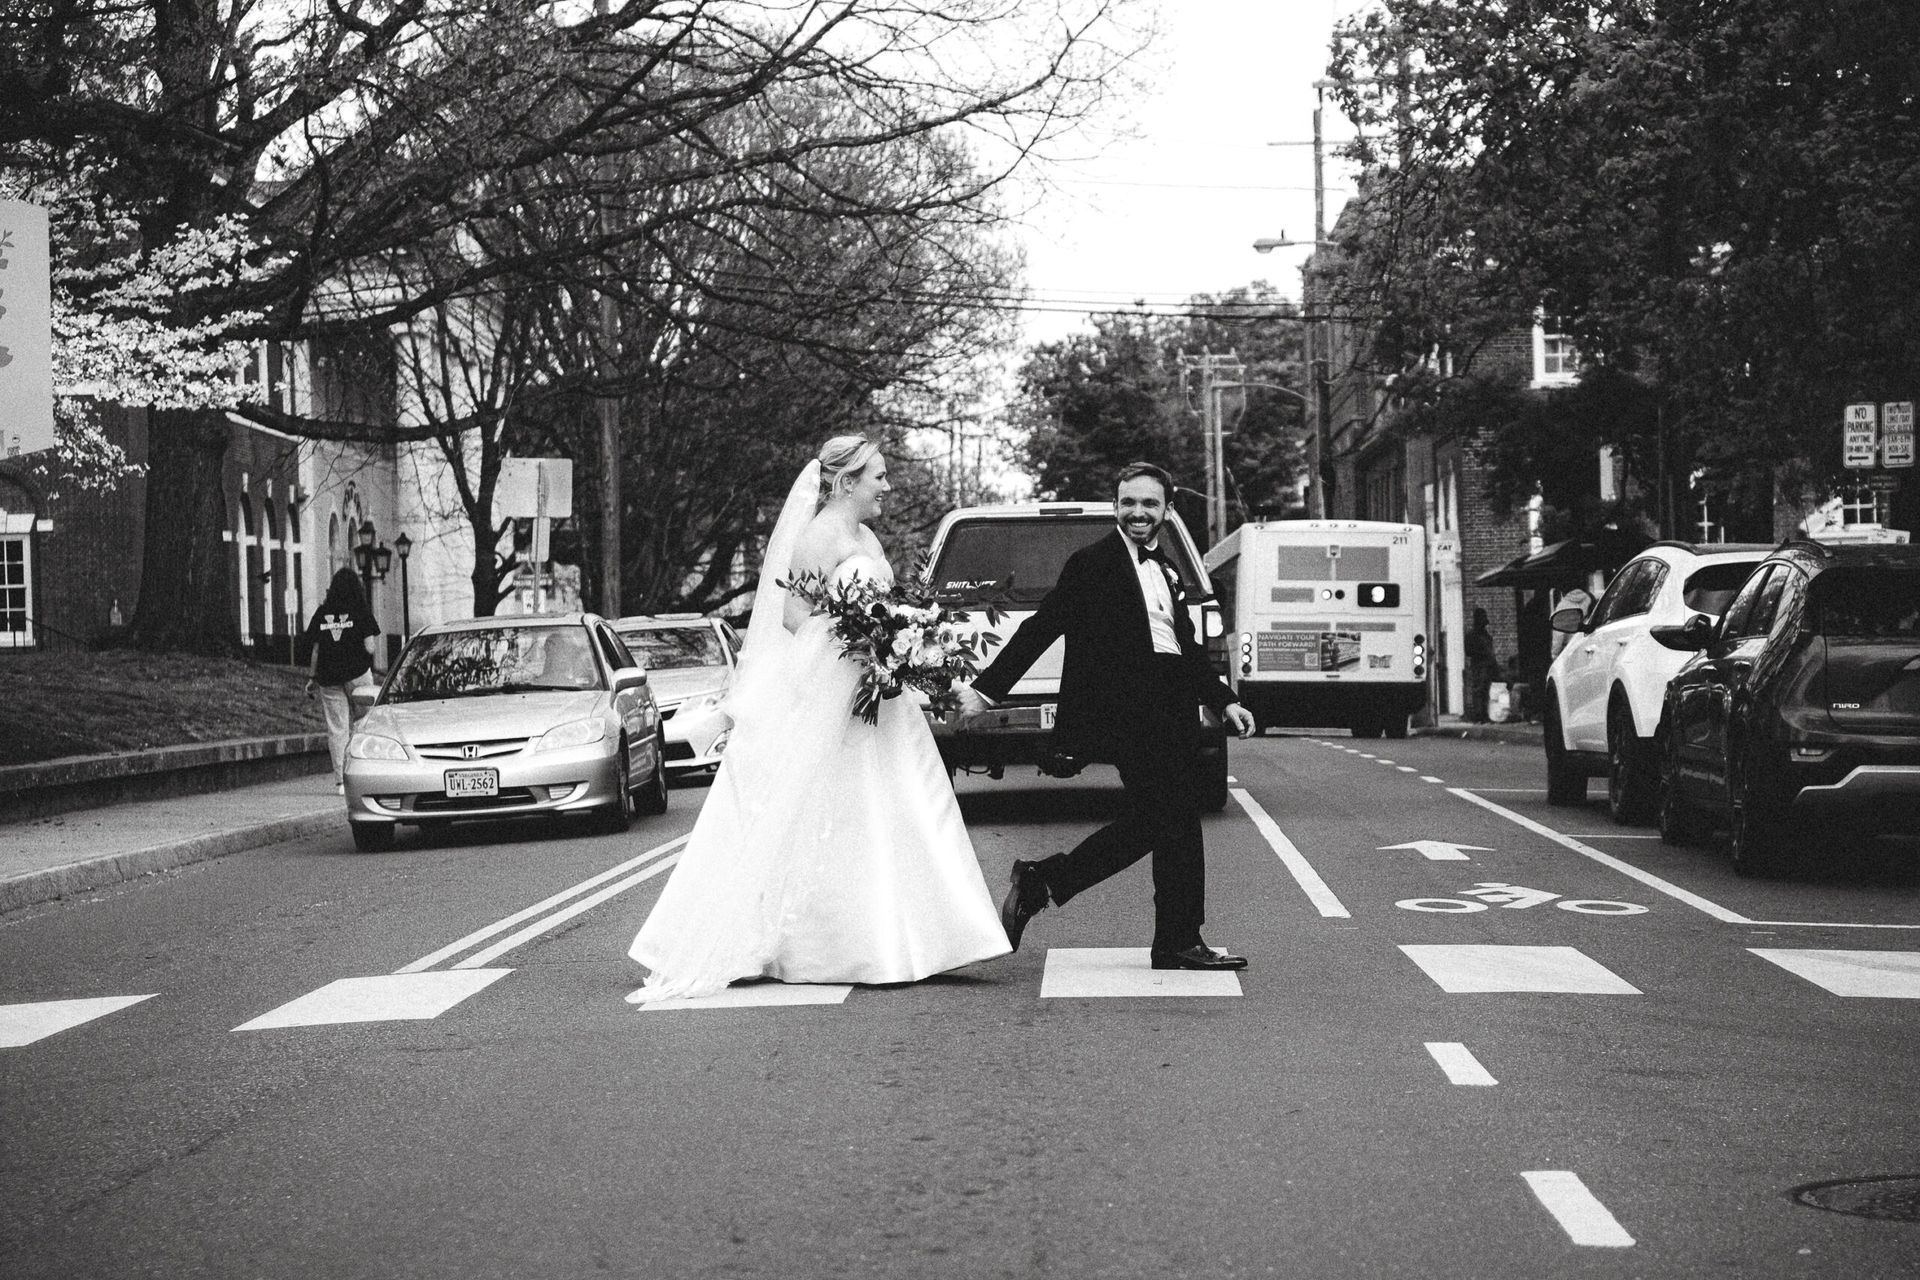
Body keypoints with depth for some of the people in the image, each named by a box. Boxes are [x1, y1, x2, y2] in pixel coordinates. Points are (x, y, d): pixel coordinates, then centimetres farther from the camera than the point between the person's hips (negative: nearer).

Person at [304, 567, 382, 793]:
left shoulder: (322, 614, 5)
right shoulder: (361, 613, -3)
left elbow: (315, 649, 5)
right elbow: (369, 647, -8)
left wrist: (312, 678, 11)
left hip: (328, 677, 2)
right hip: (357, 673, -2)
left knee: (336, 728, 3)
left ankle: (340, 780, -1)